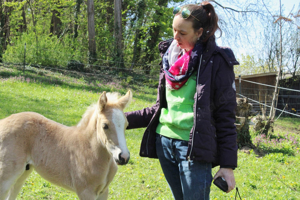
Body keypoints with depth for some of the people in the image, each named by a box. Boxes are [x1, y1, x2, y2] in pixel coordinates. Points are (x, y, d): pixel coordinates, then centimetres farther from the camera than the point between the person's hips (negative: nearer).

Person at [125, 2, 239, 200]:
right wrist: (127, 120, 7)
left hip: (195, 147, -6)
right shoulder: (171, 56, 12)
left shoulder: (216, 62, -7)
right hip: (164, 141, 6)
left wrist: (228, 164, -11)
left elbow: (226, 117, -7)